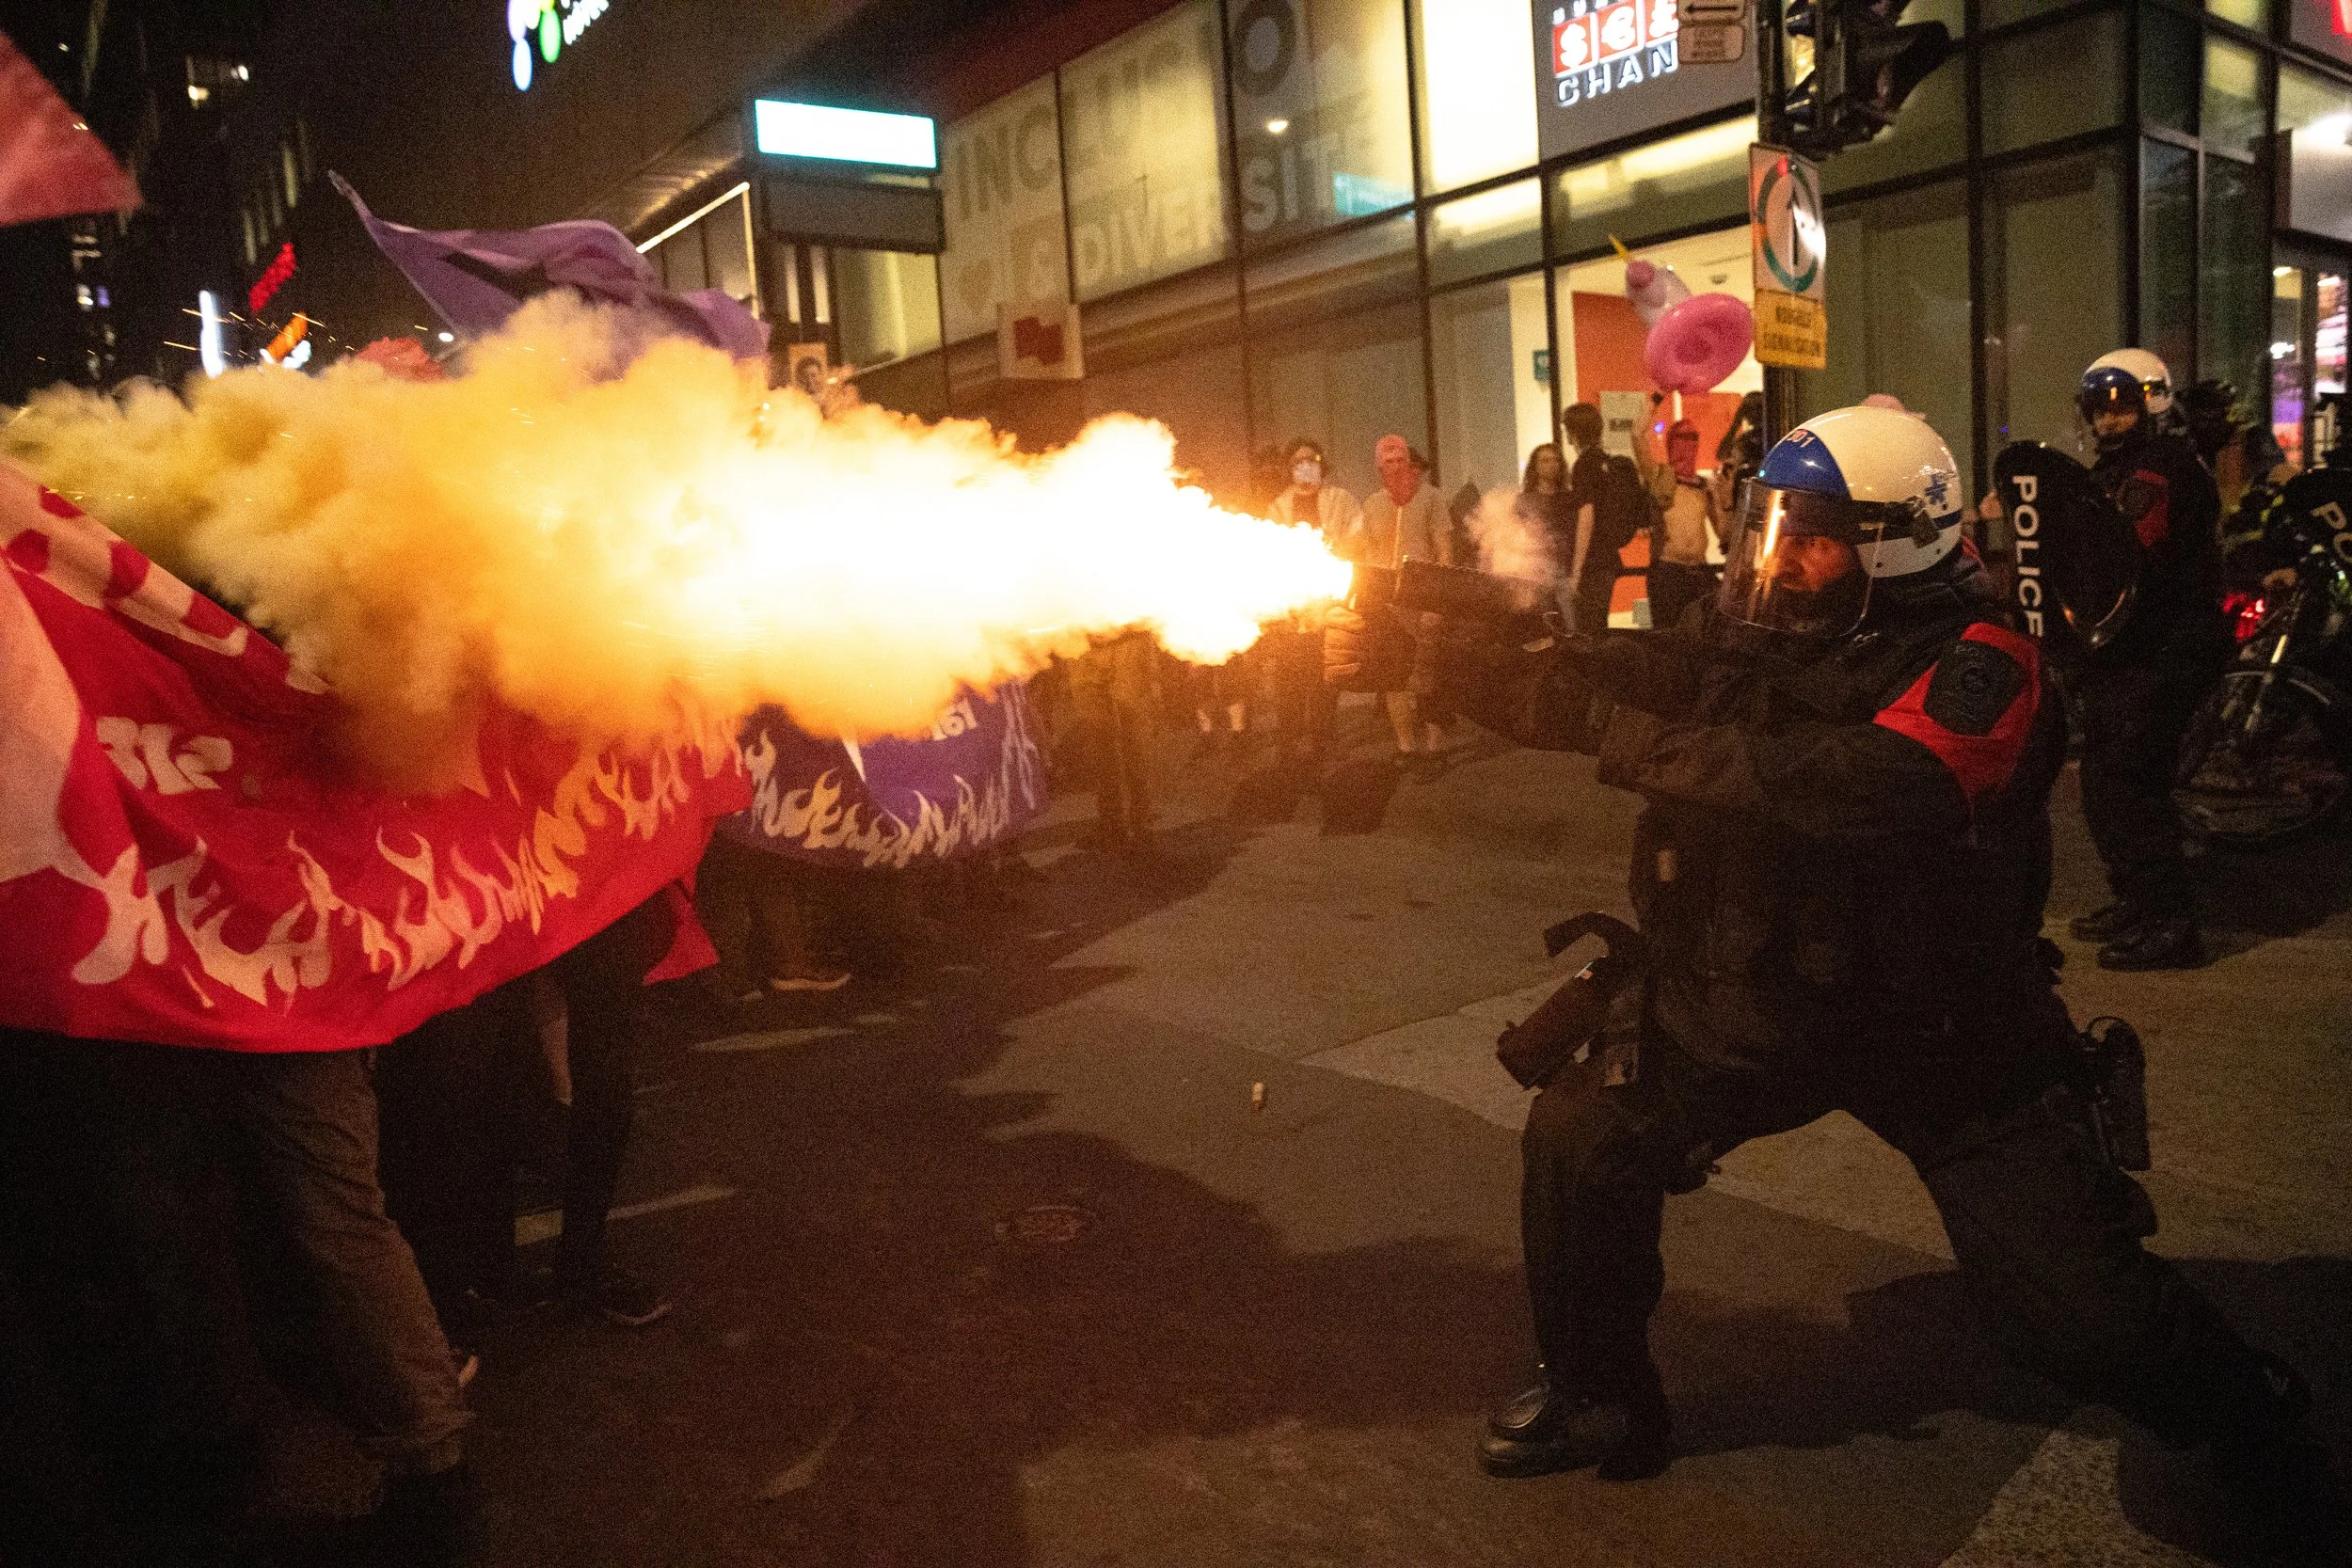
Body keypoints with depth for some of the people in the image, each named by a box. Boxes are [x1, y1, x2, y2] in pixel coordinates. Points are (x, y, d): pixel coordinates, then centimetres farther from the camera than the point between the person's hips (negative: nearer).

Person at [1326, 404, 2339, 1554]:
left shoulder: (1977, 663, -21)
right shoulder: (1745, 632, -3)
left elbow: (1856, 787, -38)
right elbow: (1576, 687, -9)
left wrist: (1634, 739, -33)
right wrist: (1416, 643, -21)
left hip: (1944, 1027, -5)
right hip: (1754, 998, 5)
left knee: (2079, 1313, -2)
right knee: (1579, 1137, -3)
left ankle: (2259, 1429, 34)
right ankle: (1600, 1403, 20)